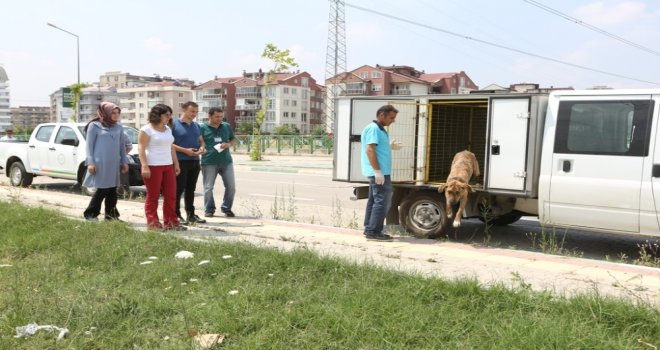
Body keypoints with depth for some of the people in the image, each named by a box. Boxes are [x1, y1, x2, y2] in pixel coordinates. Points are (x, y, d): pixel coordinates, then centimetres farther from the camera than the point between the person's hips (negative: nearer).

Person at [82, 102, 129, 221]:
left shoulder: (119, 126, 11)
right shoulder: (94, 126, -3)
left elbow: (122, 145, 15)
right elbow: (89, 145, -3)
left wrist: (124, 161, 11)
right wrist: (90, 162, -10)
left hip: (114, 163, 5)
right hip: (100, 163, -5)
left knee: (112, 190, 7)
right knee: (102, 190, -4)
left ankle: (111, 215, 16)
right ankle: (90, 213, 11)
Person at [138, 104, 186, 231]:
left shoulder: (168, 129, 17)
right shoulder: (147, 129, -5)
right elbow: (141, 148, -11)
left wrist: (176, 164, 18)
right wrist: (144, 166, -19)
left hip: (168, 166, 7)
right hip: (153, 167, -7)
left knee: (171, 195, 5)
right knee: (153, 196, -1)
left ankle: (170, 222, 12)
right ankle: (152, 222, 5)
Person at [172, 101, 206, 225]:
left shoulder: (196, 126, 16)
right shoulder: (174, 124, -5)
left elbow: (201, 141, 25)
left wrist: (202, 148, 1)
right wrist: (185, 150, -18)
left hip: (194, 161, 7)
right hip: (180, 161, -6)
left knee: (190, 189, 13)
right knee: (179, 189, -3)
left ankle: (191, 214, 20)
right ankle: (176, 215, 3)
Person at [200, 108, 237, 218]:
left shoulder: (227, 126, 9)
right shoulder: (203, 128, -2)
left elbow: (233, 140, 16)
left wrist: (229, 144, -4)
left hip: (226, 161, 3)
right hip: (209, 162, -3)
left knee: (231, 186, 3)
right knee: (208, 187, 4)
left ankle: (226, 208, 20)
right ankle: (209, 209, 19)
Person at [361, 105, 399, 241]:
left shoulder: (379, 129, 18)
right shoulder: (373, 128, -13)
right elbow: (369, 150, -22)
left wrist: (390, 146, 14)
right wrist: (378, 171, -25)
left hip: (378, 172, 11)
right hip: (379, 172, -11)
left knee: (374, 200, 13)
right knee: (382, 200, -9)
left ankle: (369, 229, 19)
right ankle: (374, 231, -7)